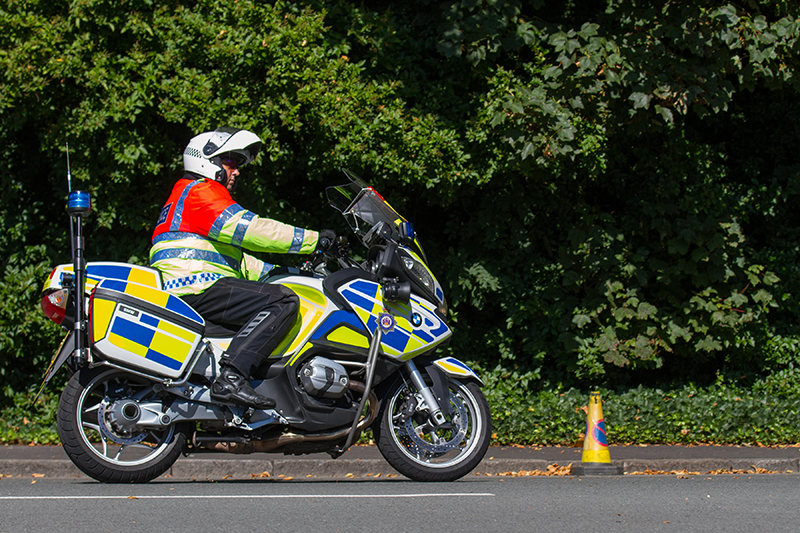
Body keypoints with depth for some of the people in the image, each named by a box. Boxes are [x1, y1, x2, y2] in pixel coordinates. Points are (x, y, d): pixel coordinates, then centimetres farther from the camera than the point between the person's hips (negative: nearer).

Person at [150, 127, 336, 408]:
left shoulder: (185, 194, 33)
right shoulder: (201, 190, -1)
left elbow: (239, 262, 33)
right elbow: (247, 229, -15)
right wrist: (313, 239, -12)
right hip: (196, 286, -11)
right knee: (283, 301, -22)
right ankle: (230, 378, -36)